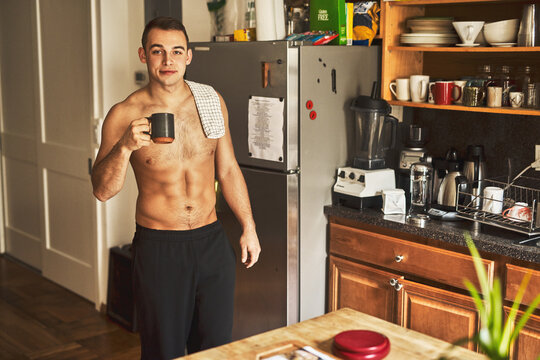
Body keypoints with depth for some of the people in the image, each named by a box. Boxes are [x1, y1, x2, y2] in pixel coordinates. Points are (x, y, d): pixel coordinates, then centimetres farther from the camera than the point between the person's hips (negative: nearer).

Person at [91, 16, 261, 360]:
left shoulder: (212, 102, 2)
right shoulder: (125, 115, -9)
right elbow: (103, 190, -10)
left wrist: (249, 227, 9)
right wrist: (124, 148, -27)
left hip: (212, 241, 3)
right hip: (158, 248, -3)